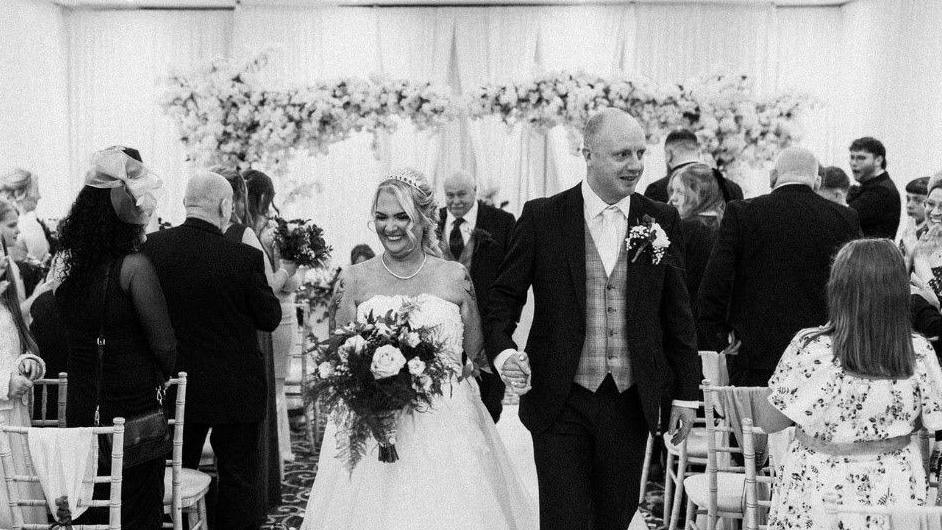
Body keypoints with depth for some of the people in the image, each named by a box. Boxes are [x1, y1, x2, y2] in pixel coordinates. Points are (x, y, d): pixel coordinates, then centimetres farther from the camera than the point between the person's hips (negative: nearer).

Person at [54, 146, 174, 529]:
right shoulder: (133, 266, -16)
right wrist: (161, 377, 6)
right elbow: (164, 344, -14)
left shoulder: (72, 265, 2)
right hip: (132, 408, -6)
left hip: (80, 409, 6)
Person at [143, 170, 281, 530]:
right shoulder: (245, 258, -19)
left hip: (175, 386, 4)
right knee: (238, 478, 9)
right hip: (234, 390, -4)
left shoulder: (152, 247, -8)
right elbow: (270, 318, -10)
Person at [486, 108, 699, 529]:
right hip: (560, 403, -2)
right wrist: (503, 350, -16)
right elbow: (505, 296, 2)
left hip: (631, 402, 3)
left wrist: (686, 394, 7)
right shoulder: (542, 217, -3)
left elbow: (677, 314, 7)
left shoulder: (662, 221, 4)